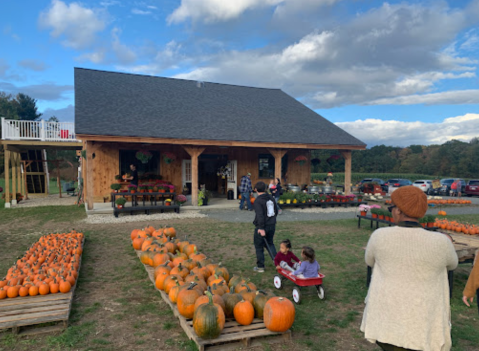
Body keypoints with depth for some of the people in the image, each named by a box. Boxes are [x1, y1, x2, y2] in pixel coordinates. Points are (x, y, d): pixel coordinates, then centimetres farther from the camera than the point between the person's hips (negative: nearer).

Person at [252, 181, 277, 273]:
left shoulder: (258, 201, -16)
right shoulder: (271, 198, 7)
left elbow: (260, 215, -24)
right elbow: (276, 212, 16)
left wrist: (261, 228, -23)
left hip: (261, 227, -7)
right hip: (272, 225, 7)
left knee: (259, 246, 7)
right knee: (270, 243, 23)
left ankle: (260, 267, 14)